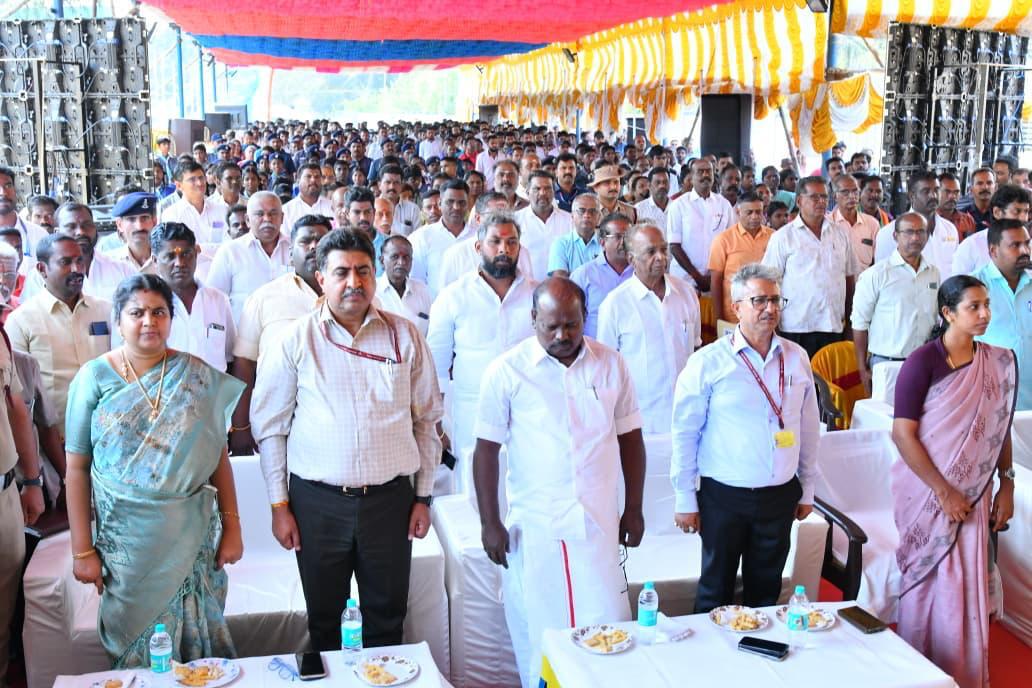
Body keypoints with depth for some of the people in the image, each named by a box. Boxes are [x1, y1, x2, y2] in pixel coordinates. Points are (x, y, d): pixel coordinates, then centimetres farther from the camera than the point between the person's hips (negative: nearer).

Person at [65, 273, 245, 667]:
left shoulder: (198, 376, 0)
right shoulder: (94, 378, -3)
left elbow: (218, 457, 3)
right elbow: (77, 468, -2)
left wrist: (232, 527, 0)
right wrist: (82, 549, -3)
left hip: (192, 534, 1)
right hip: (124, 537, 0)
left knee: (197, 638, 9)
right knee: (134, 645, 11)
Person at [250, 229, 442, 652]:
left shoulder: (404, 336, 3)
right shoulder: (295, 341, -2)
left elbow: (427, 419, 8)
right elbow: (269, 426, 2)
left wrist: (423, 496, 7)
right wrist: (279, 505, 0)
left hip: (391, 496, 1)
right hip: (317, 500, -1)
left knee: (387, 620, 11)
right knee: (323, 619, 13)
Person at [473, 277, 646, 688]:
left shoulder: (611, 365, 4)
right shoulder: (506, 371, -5)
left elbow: (630, 438, 11)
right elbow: (486, 450, -1)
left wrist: (634, 509, 10)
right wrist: (489, 523, -3)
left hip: (599, 524, 2)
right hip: (533, 529, -2)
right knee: (538, 637, 8)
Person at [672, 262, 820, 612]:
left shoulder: (796, 358, 3)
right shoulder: (707, 363, -9)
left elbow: (809, 427, 12)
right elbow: (685, 434, -6)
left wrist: (807, 489, 14)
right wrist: (685, 500, -5)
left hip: (780, 495, 4)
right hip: (724, 495, -3)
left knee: (767, 590, 16)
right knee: (716, 592, 9)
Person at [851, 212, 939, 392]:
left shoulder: (934, 273, 9)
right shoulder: (876, 274, -6)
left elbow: (937, 320, 18)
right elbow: (860, 323, -5)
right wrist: (862, 369, -6)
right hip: (886, 363, -4)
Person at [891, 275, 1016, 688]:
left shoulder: (999, 363, 3)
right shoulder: (923, 362, -13)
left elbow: (1001, 430, 10)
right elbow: (903, 434, -15)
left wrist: (1006, 485, 4)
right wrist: (943, 491, -15)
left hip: (973, 496, 4)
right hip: (927, 493, -4)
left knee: (969, 588, 9)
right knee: (928, 584, 6)